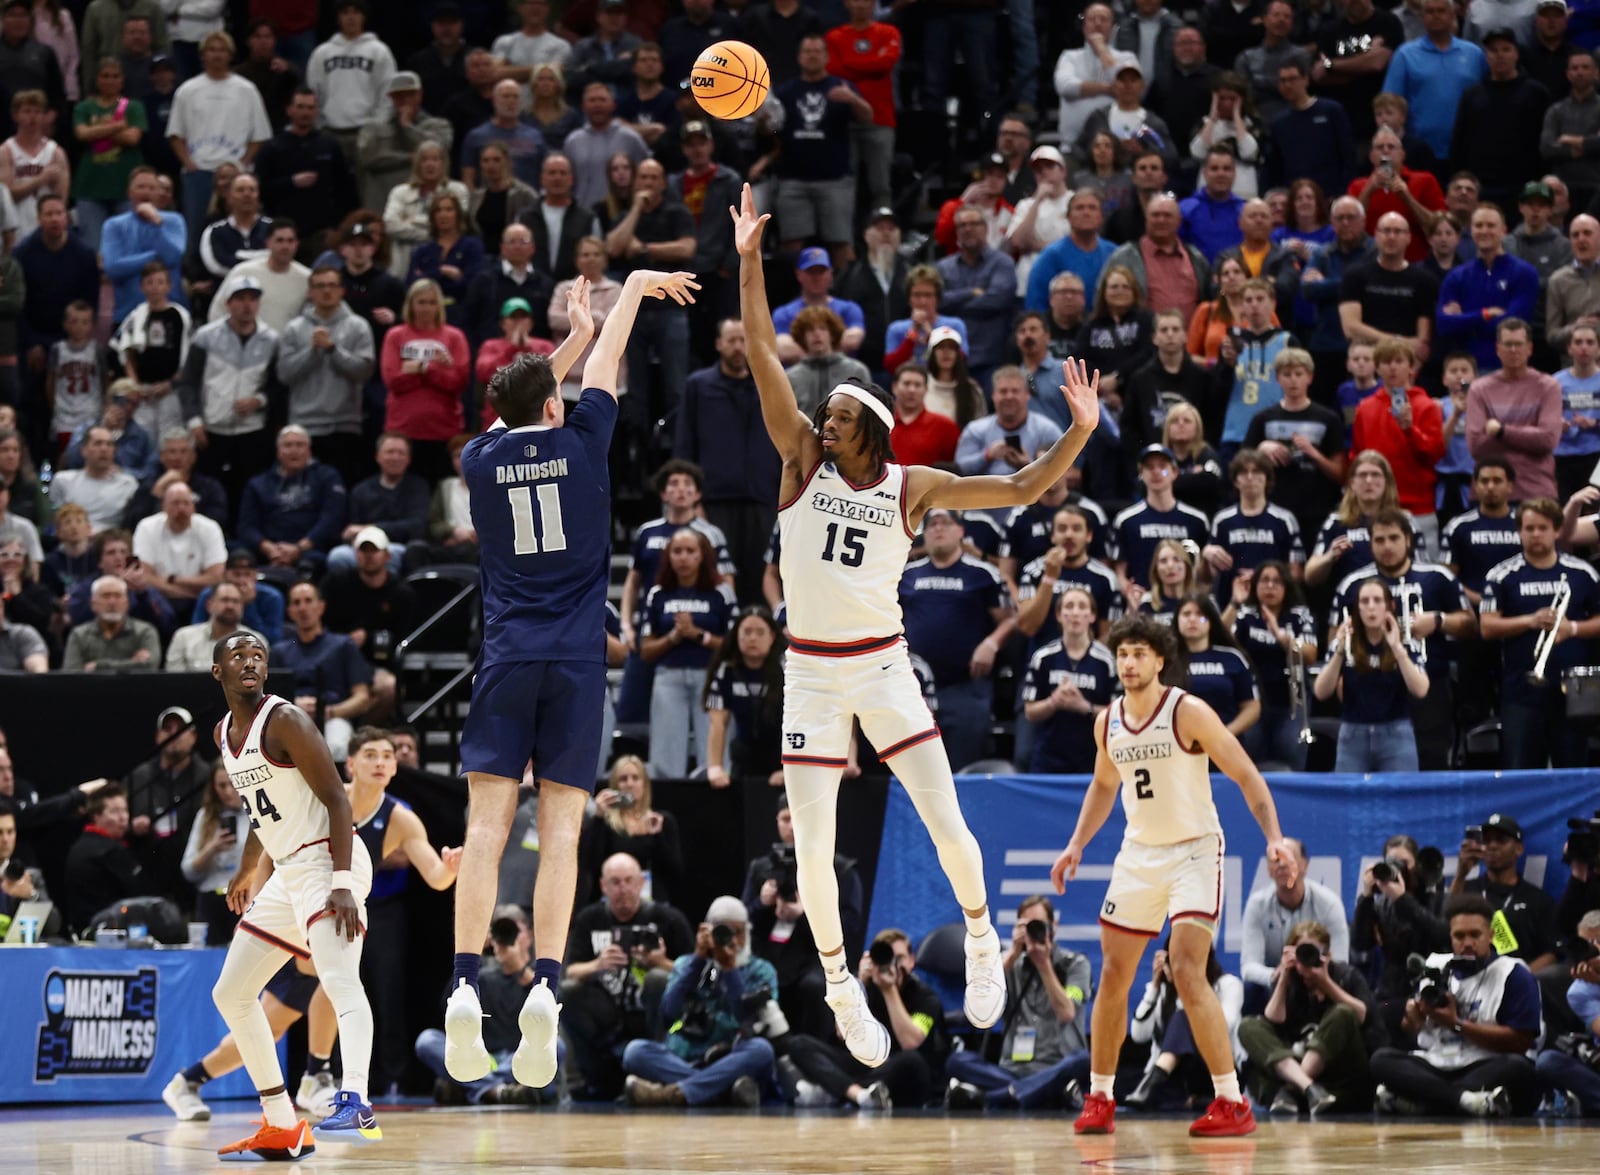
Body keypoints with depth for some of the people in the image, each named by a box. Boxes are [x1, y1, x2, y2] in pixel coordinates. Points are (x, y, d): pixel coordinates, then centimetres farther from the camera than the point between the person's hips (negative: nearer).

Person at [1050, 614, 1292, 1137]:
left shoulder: (1189, 712, -14)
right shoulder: (1108, 723, 4)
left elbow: (1246, 775, -13)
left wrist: (1274, 835, -24)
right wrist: (1077, 845, 14)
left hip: (1193, 850, -6)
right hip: (1139, 853, 6)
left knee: (1186, 971, -19)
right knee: (1113, 974, 6)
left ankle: (1233, 1103, -15)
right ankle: (1099, 1099, 19)